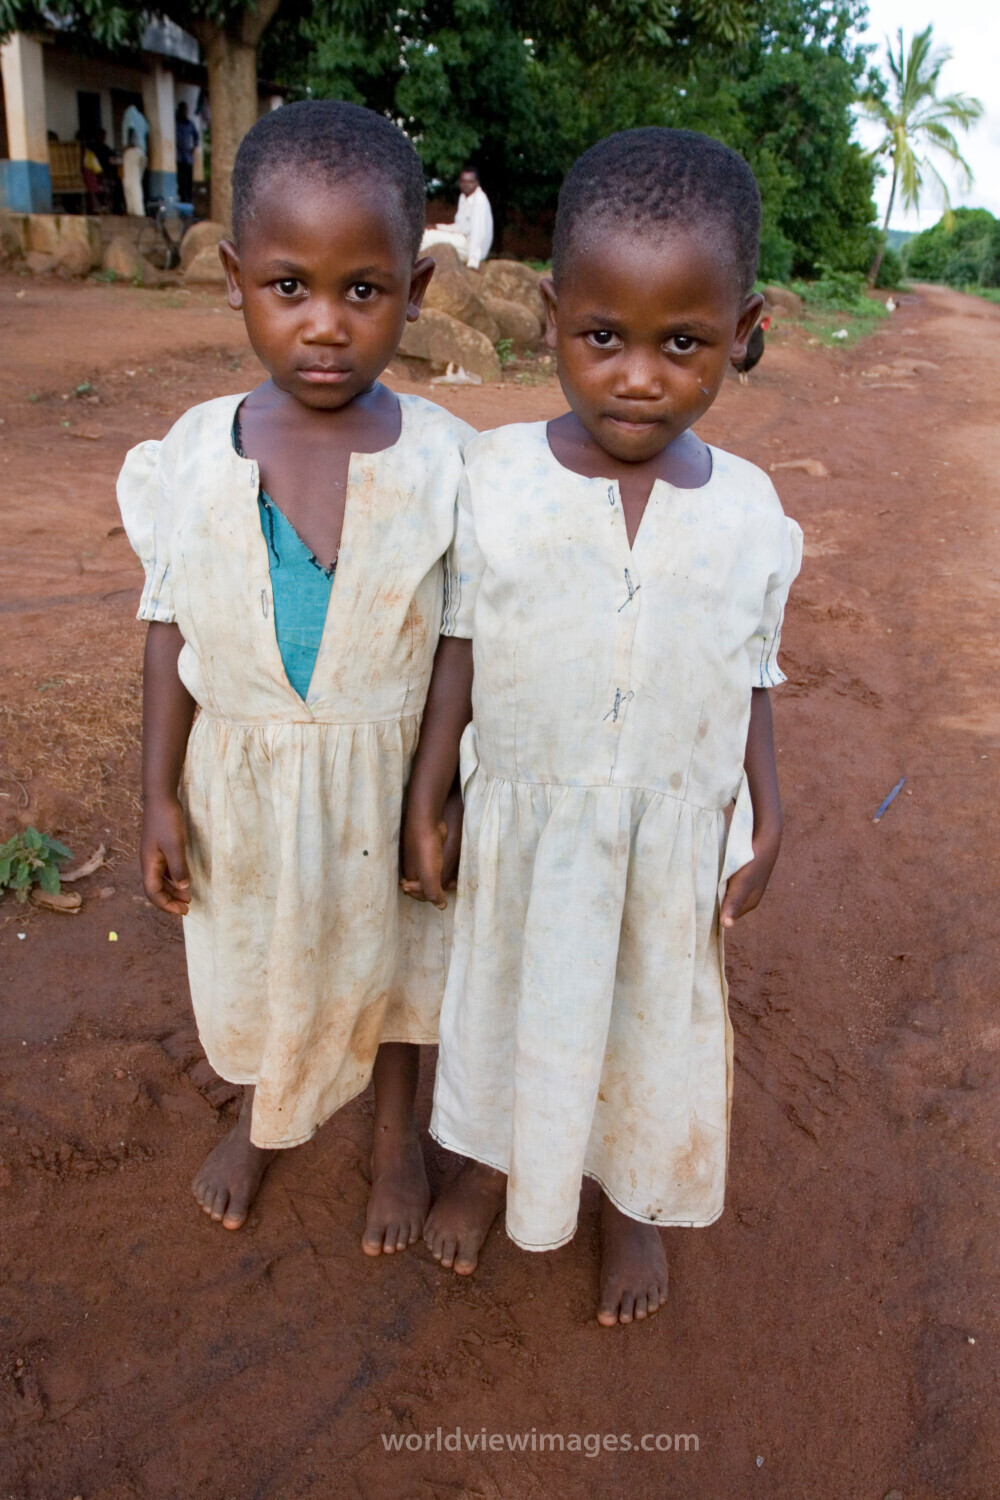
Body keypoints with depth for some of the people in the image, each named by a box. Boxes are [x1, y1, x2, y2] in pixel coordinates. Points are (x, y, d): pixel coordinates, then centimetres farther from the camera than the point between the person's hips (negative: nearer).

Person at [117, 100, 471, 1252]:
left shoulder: (444, 458, -16)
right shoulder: (196, 453, -11)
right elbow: (170, 625, -2)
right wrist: (161, 793, -1)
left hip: (385, 774, -2)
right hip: (244, 776, 2)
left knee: (390, 954, 20)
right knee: (253, 956, 23)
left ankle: (395, 1134, 49)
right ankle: (263, 1115, 54)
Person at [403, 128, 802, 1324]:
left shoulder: (748, 508, -9)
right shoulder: (494, 478, -12)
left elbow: (753, 678, 1)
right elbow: (459, 652, -5)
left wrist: (764, 823, -3)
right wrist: (423, 806, -3)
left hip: (676, 835, 1)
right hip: (526, 823, 0)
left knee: (655, 1013, 19)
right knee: (509, 998, 21)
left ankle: (635, 1199, 49)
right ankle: (491, 1163, 52)